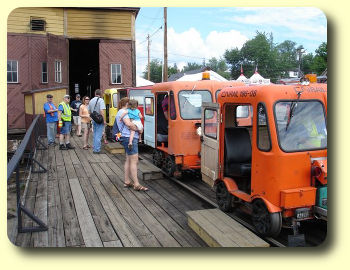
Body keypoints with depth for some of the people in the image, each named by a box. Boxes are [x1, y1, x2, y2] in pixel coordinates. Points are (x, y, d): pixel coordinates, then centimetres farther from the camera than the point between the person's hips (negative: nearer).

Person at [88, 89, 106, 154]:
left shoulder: (91, 101, 10)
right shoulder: (101, 100, -13)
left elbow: (89, 111, 17)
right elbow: (102, 111, -22)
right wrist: (104, 120, -17)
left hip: (94, 120, 7)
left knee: (95, 134, 18)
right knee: (98, 135, -3)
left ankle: (94, 148, 24)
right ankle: (97, 149, -2)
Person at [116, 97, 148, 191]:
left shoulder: (121, 112, 23)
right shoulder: (123, 112, -11)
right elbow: (128, 124, -25)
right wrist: (138, 129, -12)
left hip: (127, 138, 11)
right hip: (130, 138, -11)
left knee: (128, 160, 14)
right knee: (134, 161, -9)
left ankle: (127, 182, 20)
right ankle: (136, 185, -7)